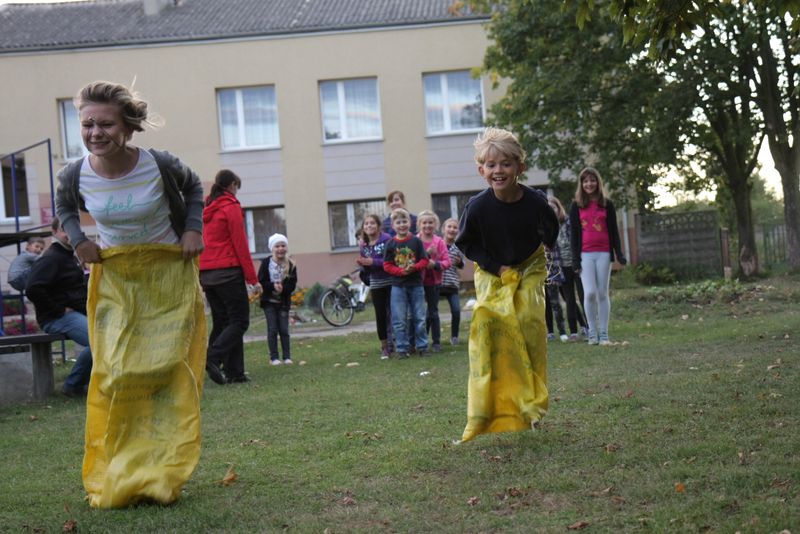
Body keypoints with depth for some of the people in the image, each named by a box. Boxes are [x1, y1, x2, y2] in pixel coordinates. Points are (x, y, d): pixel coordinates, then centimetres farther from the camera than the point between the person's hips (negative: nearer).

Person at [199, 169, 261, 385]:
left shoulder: (207, 210, 14)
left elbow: (202, 243, 14)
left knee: (222, 322, 10)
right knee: (239, 321, -3)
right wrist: (253, 278, -8)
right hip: (229, 271, -8)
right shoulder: (231, 207, -6)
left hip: (206, 274, 8)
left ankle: (234, 372, 8)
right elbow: (240, 245, -10)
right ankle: (213, 358, -20)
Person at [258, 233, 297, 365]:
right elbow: (261, 281, -9)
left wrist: (282, 288, -24)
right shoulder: (266, 263, -8)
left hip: (283, 302, 1)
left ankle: (287, 357, 8)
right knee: (272, 329, -1)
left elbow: (292, 285, -6)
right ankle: (274, 357, 3)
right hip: (269, 301, -1)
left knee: (284, 329, 3)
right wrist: (273, 286, -24)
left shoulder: (291, 265, -4)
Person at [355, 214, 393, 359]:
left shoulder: (387, 240, -9)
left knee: (392, 314, -5)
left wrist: (373, 262, -20)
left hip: (390, 283, -4)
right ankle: (384, 346, 15)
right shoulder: (364, 245, 8)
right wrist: (362, 264, -8)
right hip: (376, 284, 5)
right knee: (380, 316, 7)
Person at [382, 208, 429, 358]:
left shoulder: (416, 241, 0)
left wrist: (414, 267, -18)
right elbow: (387, 266, -1)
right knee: (399, 320, 1)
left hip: (416, 285, 0)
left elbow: (424, 260, 0)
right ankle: (402, 349, 9)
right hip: (398, 285, 0)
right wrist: (401, 271, -15)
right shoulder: (391, 244, 0)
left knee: (419, 318, 7)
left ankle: (422, 346, 16)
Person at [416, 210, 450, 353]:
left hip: (434, 281, 1)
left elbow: (447, 262, -3)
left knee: (433, 312, 7)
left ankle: (436, 342, 14)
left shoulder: (439, 242, -1)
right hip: (418, 281, -1)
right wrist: (426, 253, -23)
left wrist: (435, 264, -21)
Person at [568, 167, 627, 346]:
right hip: (585, 254, -1)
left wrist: (619, 253, 1)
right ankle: (592, 333, 1)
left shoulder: (607, 204, 8)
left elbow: (613, 231, 9)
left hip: (604, 253, 1)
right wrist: (575, 259, -1)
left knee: (602, 293, 2)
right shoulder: (576, 206, 6)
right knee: (590, 292, -11)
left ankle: (604, 334, 7)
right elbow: (574, 234, 5)